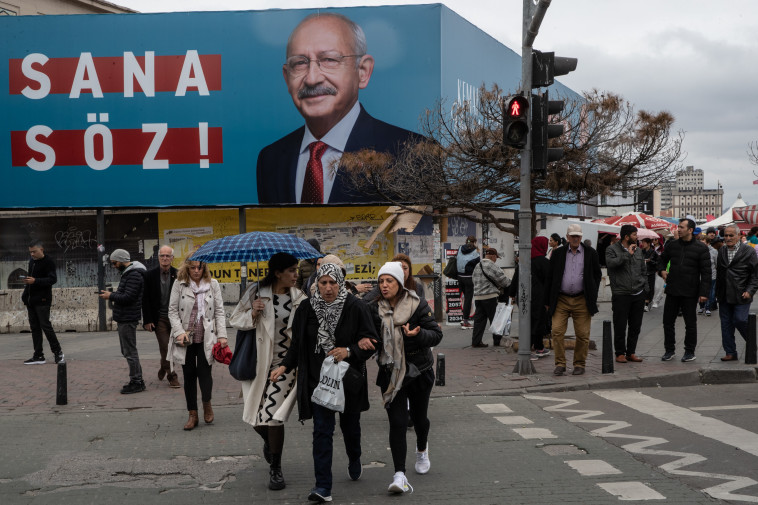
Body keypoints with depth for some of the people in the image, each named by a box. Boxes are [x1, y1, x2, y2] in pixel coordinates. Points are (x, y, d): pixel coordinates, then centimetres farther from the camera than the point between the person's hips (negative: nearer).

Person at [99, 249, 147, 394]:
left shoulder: (134, 275, -17)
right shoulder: (128, 273, 17)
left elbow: (128, 297, -23)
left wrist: (111, 296, -13)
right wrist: (113, 294, 9)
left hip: (128, 320, -11)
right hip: (124, 318, 11)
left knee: (130, 352, -5)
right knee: (127, 351, 15)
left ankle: (136, 383, 1)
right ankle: (137, 380, 22)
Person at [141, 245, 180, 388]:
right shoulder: (150, 275, -2)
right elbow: (145, 299, 0)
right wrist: (147, 320, -5)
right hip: (159, 318, -2)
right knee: (165, 347, -5)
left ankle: (164, 367, 33)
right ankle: (172, 376, 5)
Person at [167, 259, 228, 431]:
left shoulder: (213, 284, 6)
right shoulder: (179, 285, 3)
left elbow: (219, 312, 6)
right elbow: (172, 311, 2)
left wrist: (222, 335, -3)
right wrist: (179, 332, -11)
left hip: (206, 338, 0)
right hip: (186, 339, 1)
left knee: (204, 370, -10)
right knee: (189, 375, 5)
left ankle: (207, 403, 19)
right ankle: (193, 415, 16)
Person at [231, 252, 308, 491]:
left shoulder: (299, 298, 0)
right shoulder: (256, 292, -4)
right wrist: (253, 314, -15)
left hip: (285, 364, -1)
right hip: (258, 363, 1)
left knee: (273, 417, -7)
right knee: (255, 417, 8)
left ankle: (275, 469, 12)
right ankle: (269, 440, 45)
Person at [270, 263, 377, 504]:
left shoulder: (356, 307, -10)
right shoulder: (307, 308, -2)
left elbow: (371, 341, -8)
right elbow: (297, 344, 6)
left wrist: (349, 351, -24)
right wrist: (284, 366, -7)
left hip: (349, 378, 0)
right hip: (318, 379, 1)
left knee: (350, 424, 19)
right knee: (322, 430, -7)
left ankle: (355, 464, 49)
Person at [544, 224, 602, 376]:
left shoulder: (590, 253, 6)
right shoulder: (558, 253, 7)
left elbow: (597, 275, 12)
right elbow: (550, 277, 9)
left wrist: (592, 297, 5)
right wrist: (547, 301, 6)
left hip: (582, 301, 0)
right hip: (561, 299, 1)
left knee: (583, 335, 1)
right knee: (557, 332, -8)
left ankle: (579, 364, 15)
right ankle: (560, 364, 2)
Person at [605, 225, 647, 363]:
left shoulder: (638, 250, 15)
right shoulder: (612, 249, -2)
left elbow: (644, 271, 20)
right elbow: (611, 263, -23)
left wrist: (645, 289, 12)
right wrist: (628, 254, -19)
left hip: (638, 295, 5)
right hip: (621, 294, -5)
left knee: (635, 326, 8)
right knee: (620, 326, -1)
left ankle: (631, 352, 19)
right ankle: (620, 353, 10)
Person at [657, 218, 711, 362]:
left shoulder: (701, 248, -4)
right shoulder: (671, 245, 7)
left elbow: (706, 272, -5)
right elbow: (662, 259, 23)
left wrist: (704, 292, -11)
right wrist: (662, 270, 1)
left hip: (690, 293, -4)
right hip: (672, 291, 4)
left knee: (690, 323, 6)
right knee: (668, 322, 7)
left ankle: (690, 351, 18)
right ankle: (669, 350, 19)